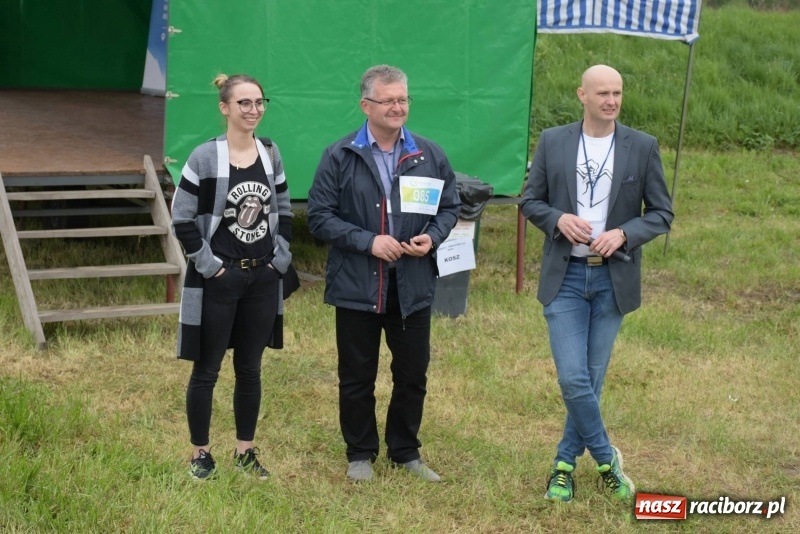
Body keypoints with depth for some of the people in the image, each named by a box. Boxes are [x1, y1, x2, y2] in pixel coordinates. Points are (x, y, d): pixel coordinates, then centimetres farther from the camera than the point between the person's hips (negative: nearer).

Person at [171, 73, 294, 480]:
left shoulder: (271, 153, 5)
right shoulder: (205, 157, -11)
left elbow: (284, 212, 14)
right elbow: (182, 220, -10)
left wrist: (280, 259, 4)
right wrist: (208, 264, -13)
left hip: (262, 279, 4)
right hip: (218, 280, -4)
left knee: (250, 369, 12)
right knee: (206, 370, 5)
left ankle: (245, 451, 23)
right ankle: (200, 453, 17)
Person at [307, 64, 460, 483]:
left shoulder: (429, 156, 5)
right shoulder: (339, 157, -4)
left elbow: (450, 207, 12)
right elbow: (319, 217, -6)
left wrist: (433, 237, -9)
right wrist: (368, 241, -17)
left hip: (414, 286, 3)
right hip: (357, 287, -2)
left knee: (413, 374, 10)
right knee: (357, 377, 8)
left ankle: (405, 452, 27)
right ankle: (360, 454, 23)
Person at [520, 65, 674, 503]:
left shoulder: (643, 147, -1)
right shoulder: (553, 142, 1)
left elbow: (661, 214, 1)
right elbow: (529, 201, 7)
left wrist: (623, 234, -16)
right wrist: (559, 219, -13)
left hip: (613, 278, 1)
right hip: (565, 276, 0)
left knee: (592, 379, 8)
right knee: (572, 379, -7)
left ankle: (565, 463, 24)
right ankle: (606, 458, 12)